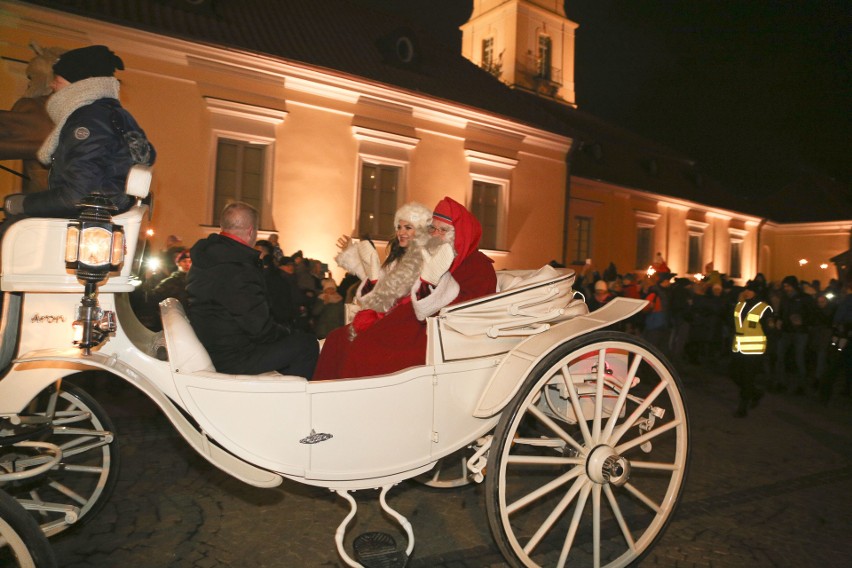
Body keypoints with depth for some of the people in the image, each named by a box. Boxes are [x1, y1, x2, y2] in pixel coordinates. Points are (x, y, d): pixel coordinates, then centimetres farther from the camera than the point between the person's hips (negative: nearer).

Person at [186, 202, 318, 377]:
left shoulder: (204, 256, 7)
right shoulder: (239, 270, -26)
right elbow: (261, 328, -23)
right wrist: (287, 333, -5)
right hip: (231, 360, -10)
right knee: (307, 343, -6)